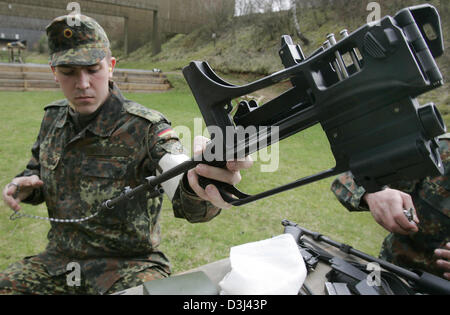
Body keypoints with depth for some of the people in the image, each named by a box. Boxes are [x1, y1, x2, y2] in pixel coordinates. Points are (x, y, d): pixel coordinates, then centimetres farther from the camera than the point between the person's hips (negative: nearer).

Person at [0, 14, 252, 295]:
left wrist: (195, 180, -57)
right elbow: (38, 171, 20)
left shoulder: (147, 129, -16)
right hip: (59, 261, 5)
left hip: (129, 265, -5)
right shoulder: (53, 119, 3)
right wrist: (24, 186, -3)